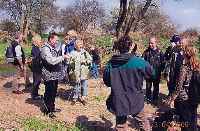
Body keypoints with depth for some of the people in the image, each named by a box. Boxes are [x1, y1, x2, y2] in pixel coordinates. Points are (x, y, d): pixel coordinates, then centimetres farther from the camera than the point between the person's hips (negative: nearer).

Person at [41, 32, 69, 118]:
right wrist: (63, 57, -22)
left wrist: (64, 58, 9)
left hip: (55, 74, 9)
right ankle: (48, 111, 15)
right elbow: (51, 61, -27)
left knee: (54, 92, 19)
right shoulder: (45, 49, -17)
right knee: (49, 93, 2)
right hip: (49, 75, -9)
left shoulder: (53, 48, 13)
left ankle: (52, 108, 33)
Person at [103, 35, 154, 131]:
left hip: (118, 102, 2)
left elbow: (107, 81, 4)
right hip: (135, 101, -2)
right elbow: (150, 72, 1)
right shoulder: (138, 62, -16)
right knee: (143, 119, 25)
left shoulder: (111, 63, -7)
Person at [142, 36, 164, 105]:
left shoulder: (159, 52, -4)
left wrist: (160, 70, -7)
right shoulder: (146, 52, -3)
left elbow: (162, 63, 0)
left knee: (156, 87, 12)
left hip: (157, 73, 0)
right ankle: (148, 98, 25)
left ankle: (155, 99, 24)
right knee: (148, 87, 10)